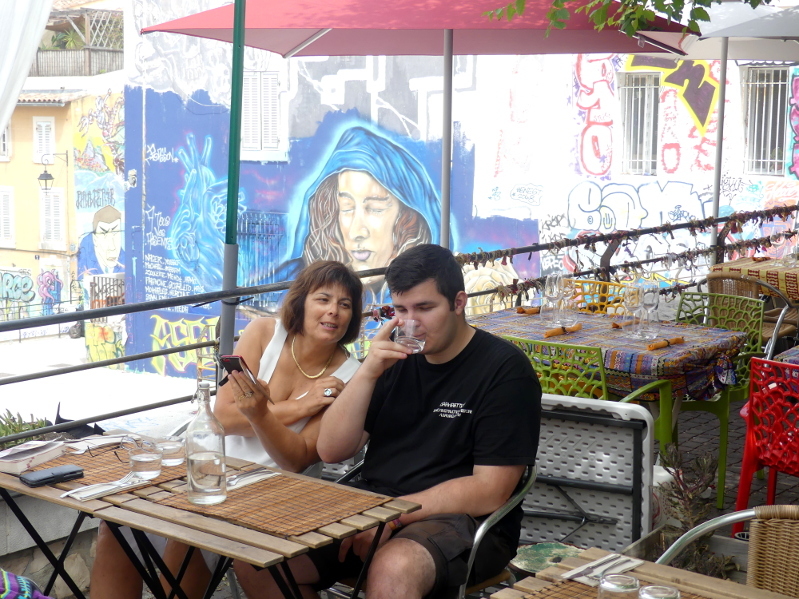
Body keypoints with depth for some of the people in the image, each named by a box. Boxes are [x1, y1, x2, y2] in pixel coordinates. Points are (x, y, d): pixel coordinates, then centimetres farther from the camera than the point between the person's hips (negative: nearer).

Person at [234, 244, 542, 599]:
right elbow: (332, 451, 5)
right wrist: (367, 373, -9)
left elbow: (490, 492, -13)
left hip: (466, 523, -6)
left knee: (392, 570, -39)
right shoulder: (396, 357, 11)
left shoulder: (505, 369, -6)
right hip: (372, 509, 7)